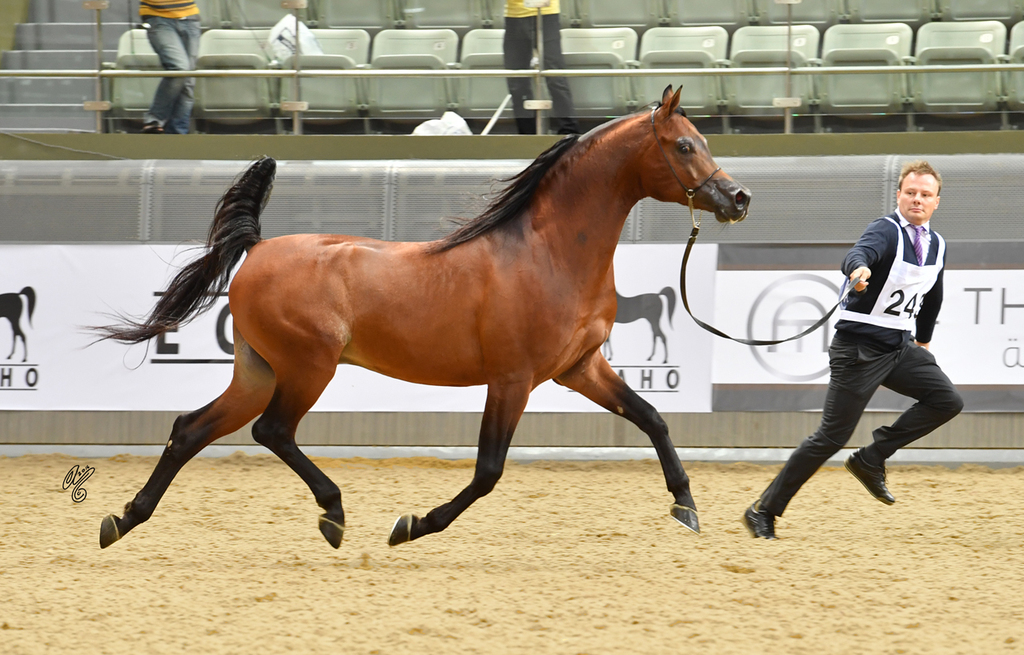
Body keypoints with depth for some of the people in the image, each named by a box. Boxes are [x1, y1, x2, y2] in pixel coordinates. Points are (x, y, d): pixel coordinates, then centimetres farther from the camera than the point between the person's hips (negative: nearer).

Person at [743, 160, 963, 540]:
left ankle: (871, 459, 1)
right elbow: (859, 253, -39)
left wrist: (924, 340, 37)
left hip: (899, 348, 7)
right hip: (859, 347, -7)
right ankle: (764, 510, 1)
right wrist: (859, 269, -61)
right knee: (832, 437, -8)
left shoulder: (937, 246, 8)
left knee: (947, 401, -8)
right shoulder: (886, 231, -15)